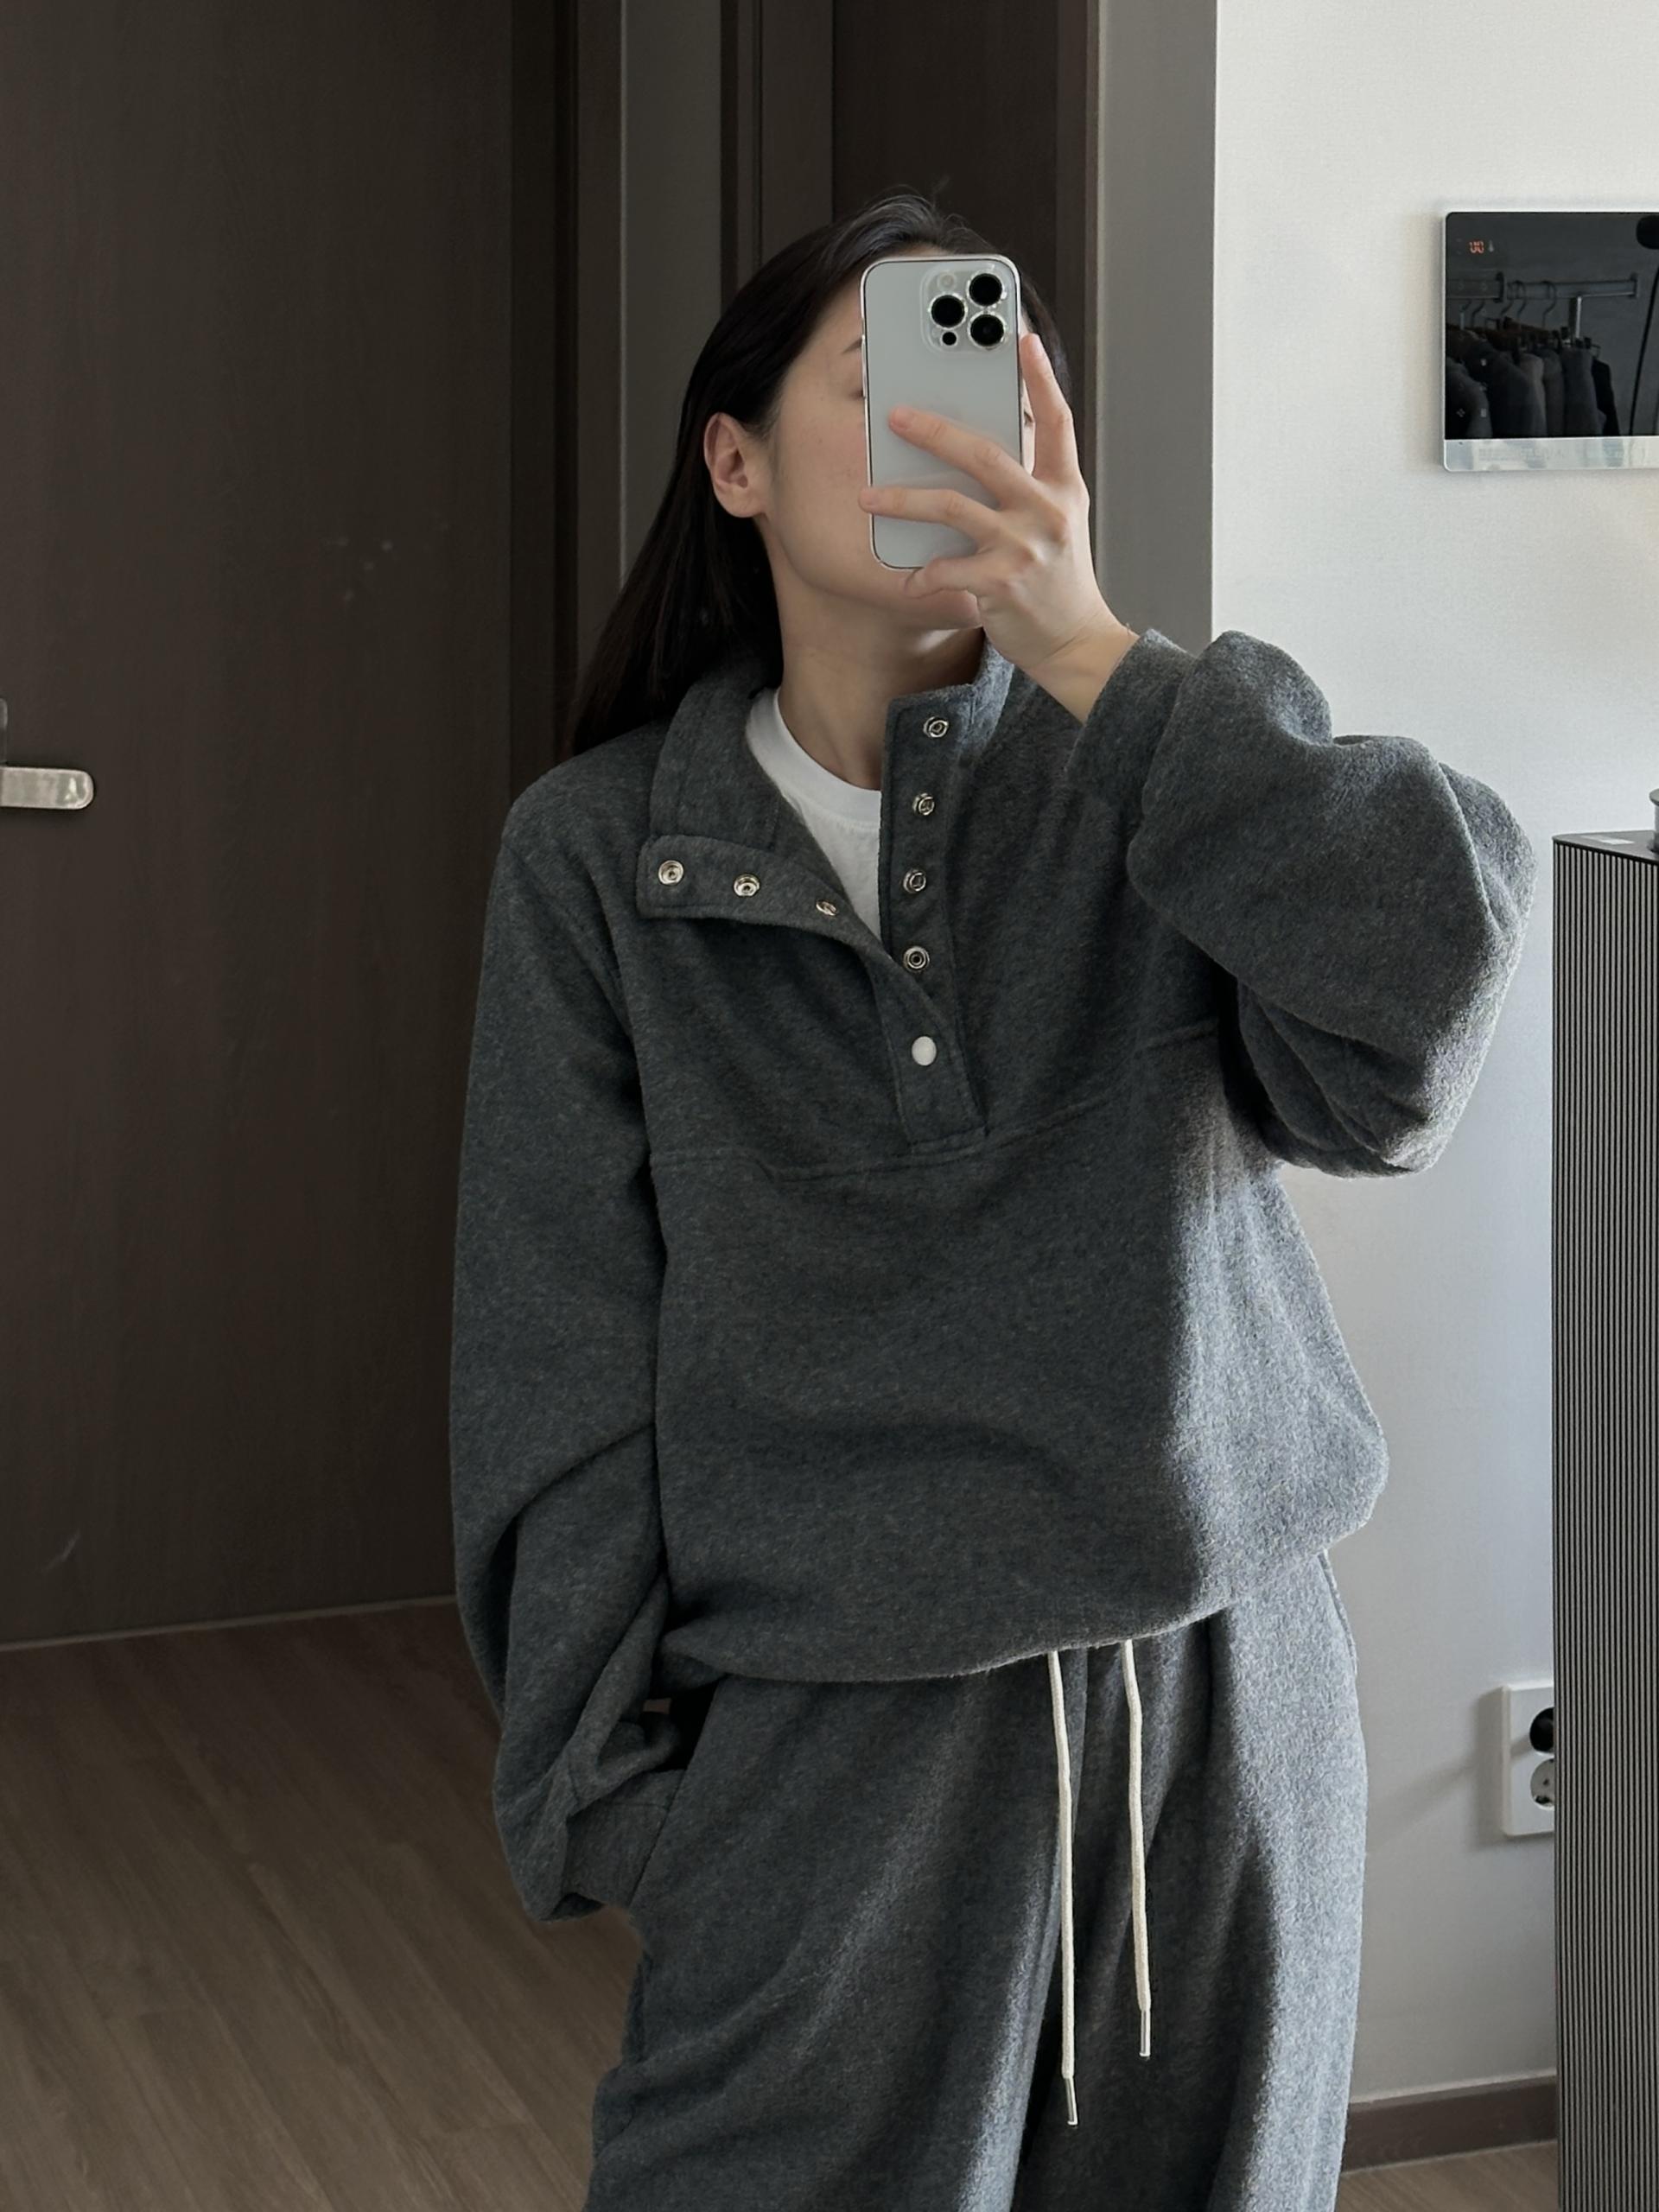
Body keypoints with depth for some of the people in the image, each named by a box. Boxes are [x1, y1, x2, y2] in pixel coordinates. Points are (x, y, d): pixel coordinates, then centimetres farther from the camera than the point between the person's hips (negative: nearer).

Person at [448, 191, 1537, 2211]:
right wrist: (608, 1782, -2)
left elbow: (1400, 1051, -21)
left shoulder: (1200, 747, 0)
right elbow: (560, 1366, 0)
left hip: (1226, 1690, 2)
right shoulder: (602, 853, -1)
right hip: (830, 1734, -1)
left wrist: (1089, 654, -21)